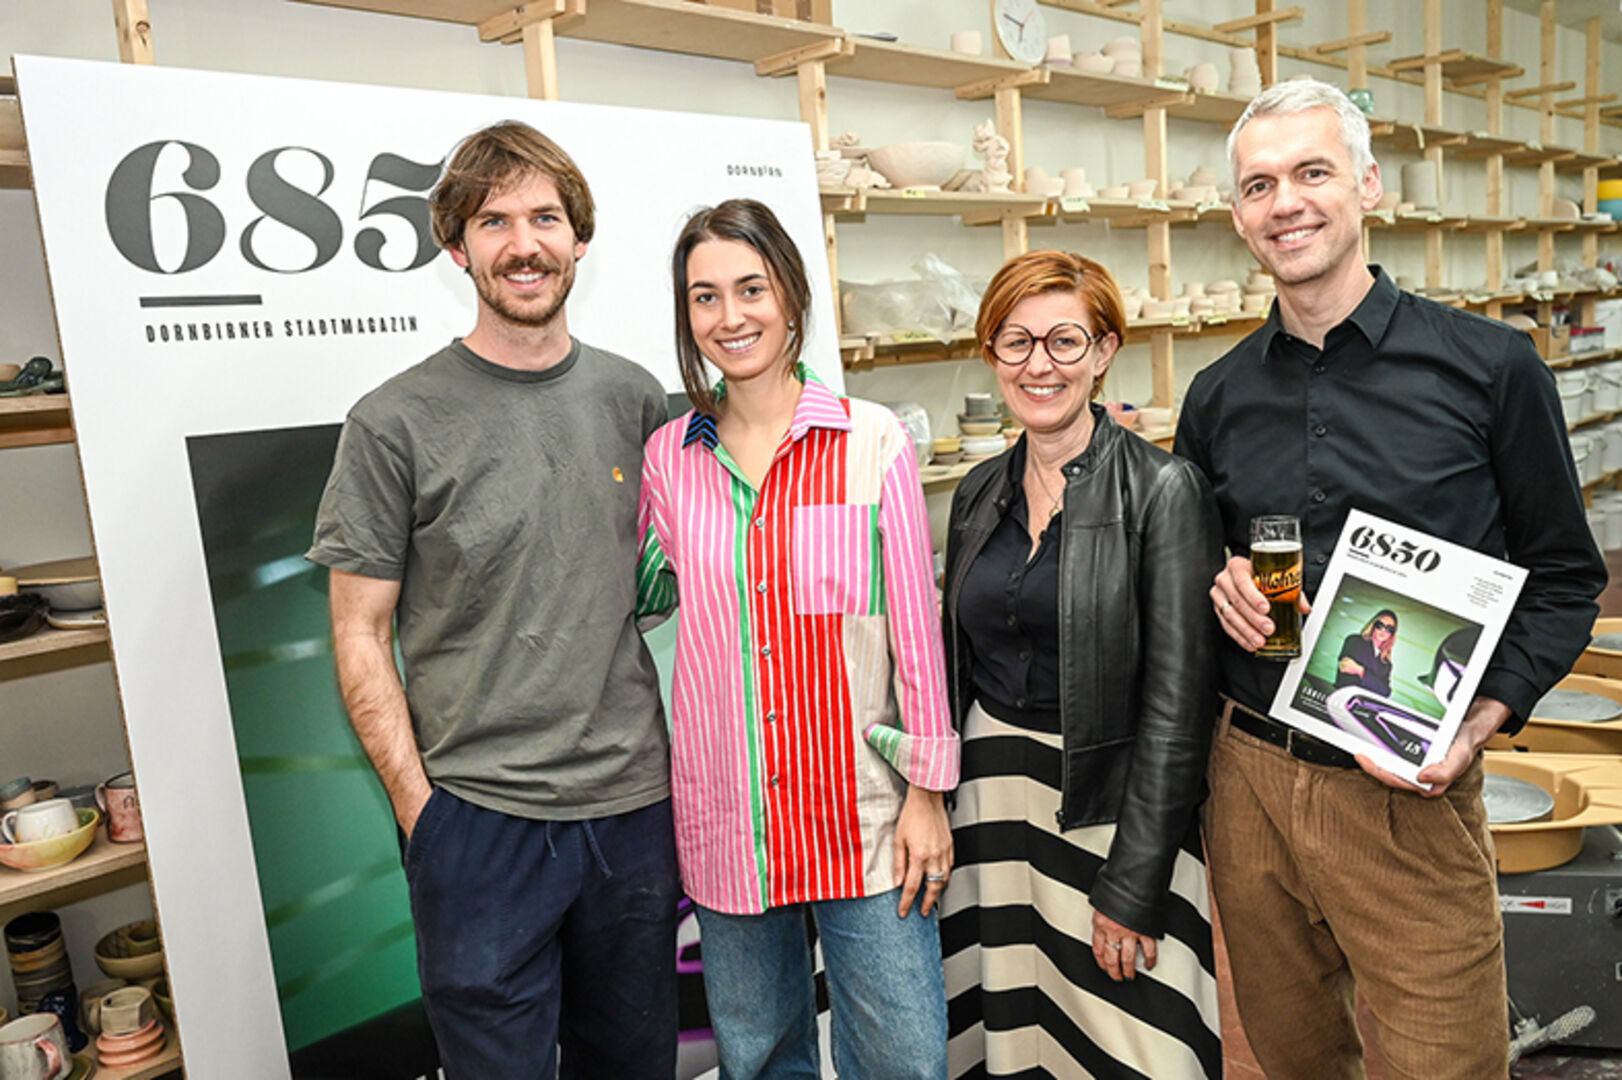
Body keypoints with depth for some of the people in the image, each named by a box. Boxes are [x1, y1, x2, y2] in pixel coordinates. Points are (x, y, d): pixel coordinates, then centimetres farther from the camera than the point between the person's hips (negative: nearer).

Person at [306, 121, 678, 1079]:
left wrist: (679, 756, 9)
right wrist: (419, 804, -7)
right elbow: (361, 636, -4)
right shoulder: (396, 423, -8)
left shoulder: (636, 399, 4)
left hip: (636, 803, 4)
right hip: (479, 820, -3)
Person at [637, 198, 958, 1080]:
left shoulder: (872, 442, -6)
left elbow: (915, 622, -4)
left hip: (861, 808, -2)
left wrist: (927, 792, -5)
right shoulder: (669, 456, 1)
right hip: (724, 814, 3)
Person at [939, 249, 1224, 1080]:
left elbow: (1177, 704, -13)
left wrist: (1132, 887, -14)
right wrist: (939, 817, 11)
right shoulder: (980, 492, 6)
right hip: (993, 801, 5)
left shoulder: (1162, 490, -11)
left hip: (1114, 811, -5)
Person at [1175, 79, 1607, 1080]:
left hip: (1409, 797, -3)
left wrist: (1482, 721, -13)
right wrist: (1218, 584, -6)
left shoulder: (1490, 366, -5)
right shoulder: (1218, 397, 5)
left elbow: (1564, 576, 1)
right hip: (1248, 780, 3)